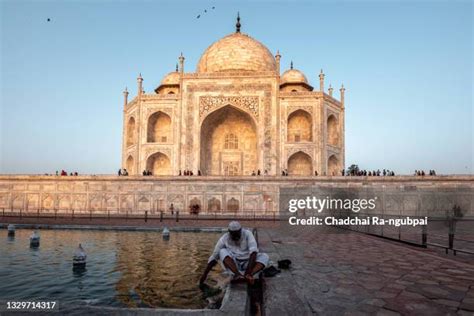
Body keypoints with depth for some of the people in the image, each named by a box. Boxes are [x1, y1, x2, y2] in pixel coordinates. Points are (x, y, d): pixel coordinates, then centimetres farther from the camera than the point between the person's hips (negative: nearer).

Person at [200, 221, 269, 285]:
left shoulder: (247, 234, -13)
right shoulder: (224, 239, -10)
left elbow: (253, 252, -26)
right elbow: (214, 257, -5)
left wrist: (249, 271, -38)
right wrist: (205, 274, -9)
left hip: (248, 263, 0)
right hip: (232, 264, 0)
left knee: (264, 256, -25)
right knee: (222, 252, -27)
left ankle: (247, 277, -45)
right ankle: (237, 275, -41)